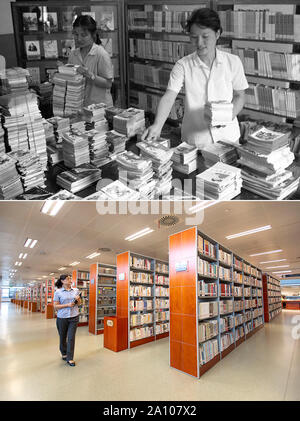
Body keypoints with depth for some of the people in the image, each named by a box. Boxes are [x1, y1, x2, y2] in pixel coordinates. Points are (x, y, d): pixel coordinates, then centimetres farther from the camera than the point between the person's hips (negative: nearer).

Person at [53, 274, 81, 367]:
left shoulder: (76, 290, 5)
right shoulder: (58, 292, -5)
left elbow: (79, 303, 14)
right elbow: (55, 306, -7)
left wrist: (78, 299, -9)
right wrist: (68, 305, -17)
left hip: (74, 317, 2)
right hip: (62, 318, -2)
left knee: (71, 338, 0)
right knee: (63, 337, 14)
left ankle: (70, 358, 9)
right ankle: (64, 354, 37)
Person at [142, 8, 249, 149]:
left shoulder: (233, 62, -3)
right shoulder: (183, 65, -7)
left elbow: (239, 96, 6)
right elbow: (169, 97, -14)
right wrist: (157, 125, -30)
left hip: (227, 137, 2)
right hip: (194, 140, -1)